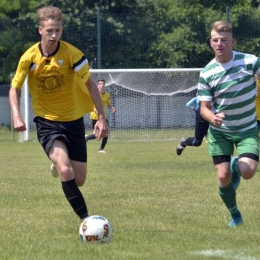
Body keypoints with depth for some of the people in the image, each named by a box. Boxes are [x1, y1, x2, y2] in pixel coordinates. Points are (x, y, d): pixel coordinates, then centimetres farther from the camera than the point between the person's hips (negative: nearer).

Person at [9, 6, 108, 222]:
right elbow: (15, 88, 2)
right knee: (66, 172, -25)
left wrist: (102, 118, -14)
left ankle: (59, 164, 41)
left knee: (78, 180, 6)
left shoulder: (71, 53, -15)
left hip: (73, 120, 1)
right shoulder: (29, 58, -11)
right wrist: (17, 116, -15)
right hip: (47, 121, -1)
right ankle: (86, 219, -15)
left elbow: (90, 84, -8)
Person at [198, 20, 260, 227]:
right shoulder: (207, 73, -10)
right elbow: (204, 107, -7)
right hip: (220, 131, 1)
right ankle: (234, 215, 23)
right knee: (224, 177, -7)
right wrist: (212, 117, -29)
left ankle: (236, 166, 18)